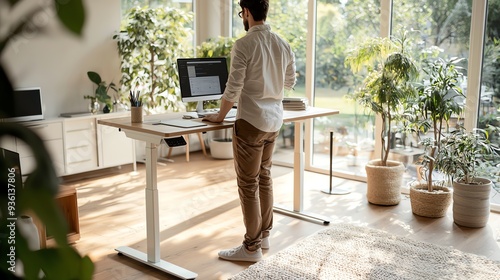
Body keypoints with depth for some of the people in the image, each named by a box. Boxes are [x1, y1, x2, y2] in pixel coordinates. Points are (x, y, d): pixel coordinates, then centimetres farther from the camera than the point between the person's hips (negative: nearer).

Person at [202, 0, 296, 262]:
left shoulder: (243, 44, -16)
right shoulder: (283, 44, 5)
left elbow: (233, 88, -16)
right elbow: (290, 82, 16)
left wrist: (220, 115, -1)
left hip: (251, 121, -7)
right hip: (274, 120, 8)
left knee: (248, 185, 2)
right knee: (264, 177, 19)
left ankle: (251, 247, 11)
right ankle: (264, 235, 31)